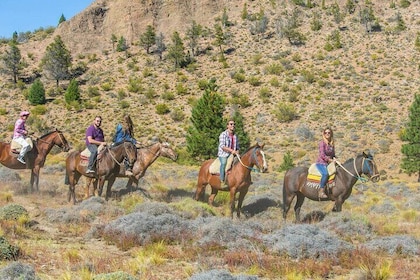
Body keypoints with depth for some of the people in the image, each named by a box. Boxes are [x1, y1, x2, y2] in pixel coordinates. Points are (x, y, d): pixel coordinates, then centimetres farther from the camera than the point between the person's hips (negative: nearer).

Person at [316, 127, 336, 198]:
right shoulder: (322, 142, -6)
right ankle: (321, 191, -31)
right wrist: (330, 160, -12)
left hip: (329, 163, 8)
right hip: (321, 163, -8)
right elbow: (322, 154, -13)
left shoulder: (331, 144, 14)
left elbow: (333, 154, 20)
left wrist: (334, 158, -2)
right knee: (325, 174, -34)